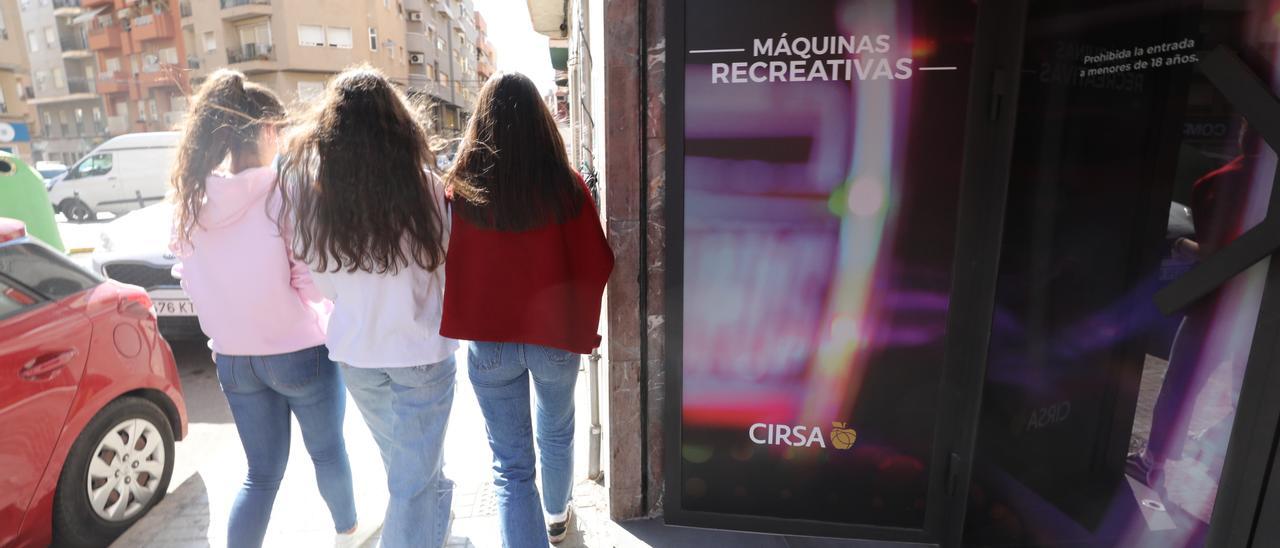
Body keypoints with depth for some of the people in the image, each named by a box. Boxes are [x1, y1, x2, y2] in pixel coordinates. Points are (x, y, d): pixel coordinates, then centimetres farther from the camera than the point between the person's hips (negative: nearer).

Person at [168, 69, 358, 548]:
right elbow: (314, 278, -19)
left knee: (261, 470, 17)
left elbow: (188, 275, 6)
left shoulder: (192, 196, -3)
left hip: (232, 357, 5)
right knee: (327, 451, 20)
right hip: (299, 351, -4)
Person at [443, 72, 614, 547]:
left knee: (509, 463, 10)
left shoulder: (461, 188, -10)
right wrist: (580, 322, 5)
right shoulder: (566, 185, -14)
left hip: (489, 342, 0)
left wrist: (468, 323, 12)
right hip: (555, 335, 1)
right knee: (556, 435, 26)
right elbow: (596, 264, -10)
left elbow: (446, 265, -2)